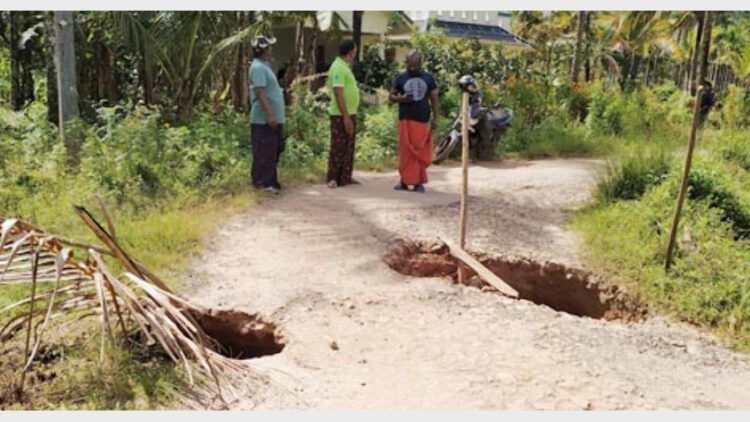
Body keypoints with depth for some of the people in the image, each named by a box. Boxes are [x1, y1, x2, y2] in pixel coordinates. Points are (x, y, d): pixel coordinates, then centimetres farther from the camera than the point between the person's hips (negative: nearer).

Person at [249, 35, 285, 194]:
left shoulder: (264, 66, 19)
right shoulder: (258, 67, -14)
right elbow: (260, 93, -23)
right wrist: (270, 114, -28)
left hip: (272, 118, 10)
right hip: (264, 120, -10)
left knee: (273, 152, 14)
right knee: (264, 153, -6)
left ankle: (270, 182, 21)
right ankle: (262, 183, -2)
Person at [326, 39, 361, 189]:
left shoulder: (345, 67, 16)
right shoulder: (338, 68, -15)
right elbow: (338, 93, -22)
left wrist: (350, 115, 16)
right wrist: (345, 116, -24)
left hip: (350, 113, 10)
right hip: (341, 115, -10)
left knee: (348, 147, 12)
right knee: (338, 148, -3)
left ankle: (346, 177, 18)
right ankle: (333, 179, 3)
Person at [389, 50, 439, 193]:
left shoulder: (428, 78, 6)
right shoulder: (401, 78, 5)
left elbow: (434, 99, 9)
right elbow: (391, 96, 10)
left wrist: (435, 118, 0)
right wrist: (401, 98, -12)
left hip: (422, 120, 0)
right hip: (405, 120, 0)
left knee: (420, 152, -1)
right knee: (405, 151, -2)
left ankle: (419, 182, 6)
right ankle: (404, 181, 5)